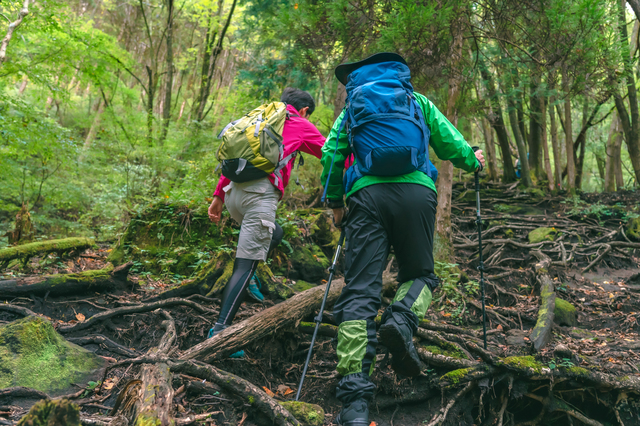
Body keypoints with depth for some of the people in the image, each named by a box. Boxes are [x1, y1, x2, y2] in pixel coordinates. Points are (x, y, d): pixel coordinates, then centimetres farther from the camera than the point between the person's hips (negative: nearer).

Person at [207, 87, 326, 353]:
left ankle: (247, 277, 11)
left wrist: (218, 196, 23)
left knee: (274, 234, 29)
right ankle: (220, 330, -13)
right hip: (260, 194, -7)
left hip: (234, 192, 7)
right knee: (245, 266, -8)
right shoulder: (301, 126, 13)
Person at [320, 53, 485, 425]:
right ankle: (402, 320, -18)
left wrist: (335, 203, 22)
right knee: (420, 273, 18)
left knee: (360, 291, -5)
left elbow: (331, 154, 14)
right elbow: (450, 142, 18)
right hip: (416, 190, 0)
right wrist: (473, 161, 39)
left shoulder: (352, 106, 26)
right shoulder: (417, 101, 24)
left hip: (367, 194, 0)